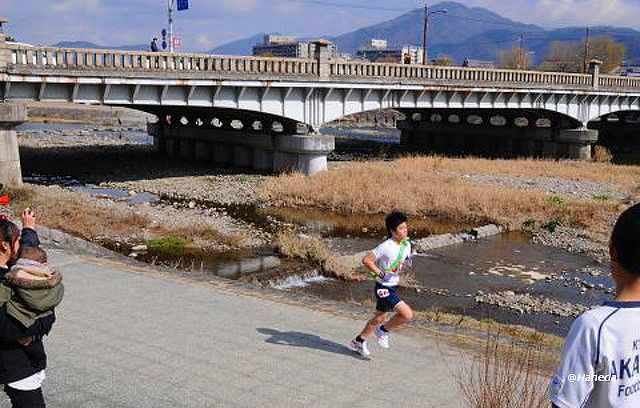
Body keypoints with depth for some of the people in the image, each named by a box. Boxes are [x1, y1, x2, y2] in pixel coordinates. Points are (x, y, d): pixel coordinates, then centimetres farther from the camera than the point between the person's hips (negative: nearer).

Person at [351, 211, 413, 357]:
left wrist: (406, 266, -4)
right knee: (407, 314, -16)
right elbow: (366, 260, -21)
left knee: (380, 318, 19)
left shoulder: (406, 244, 3)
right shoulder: (386, 247, -21)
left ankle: (359, 341, 37)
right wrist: (381, 274, -21)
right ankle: (383, 331, 6)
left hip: (393, 287, 8)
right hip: (383, 288, -8)